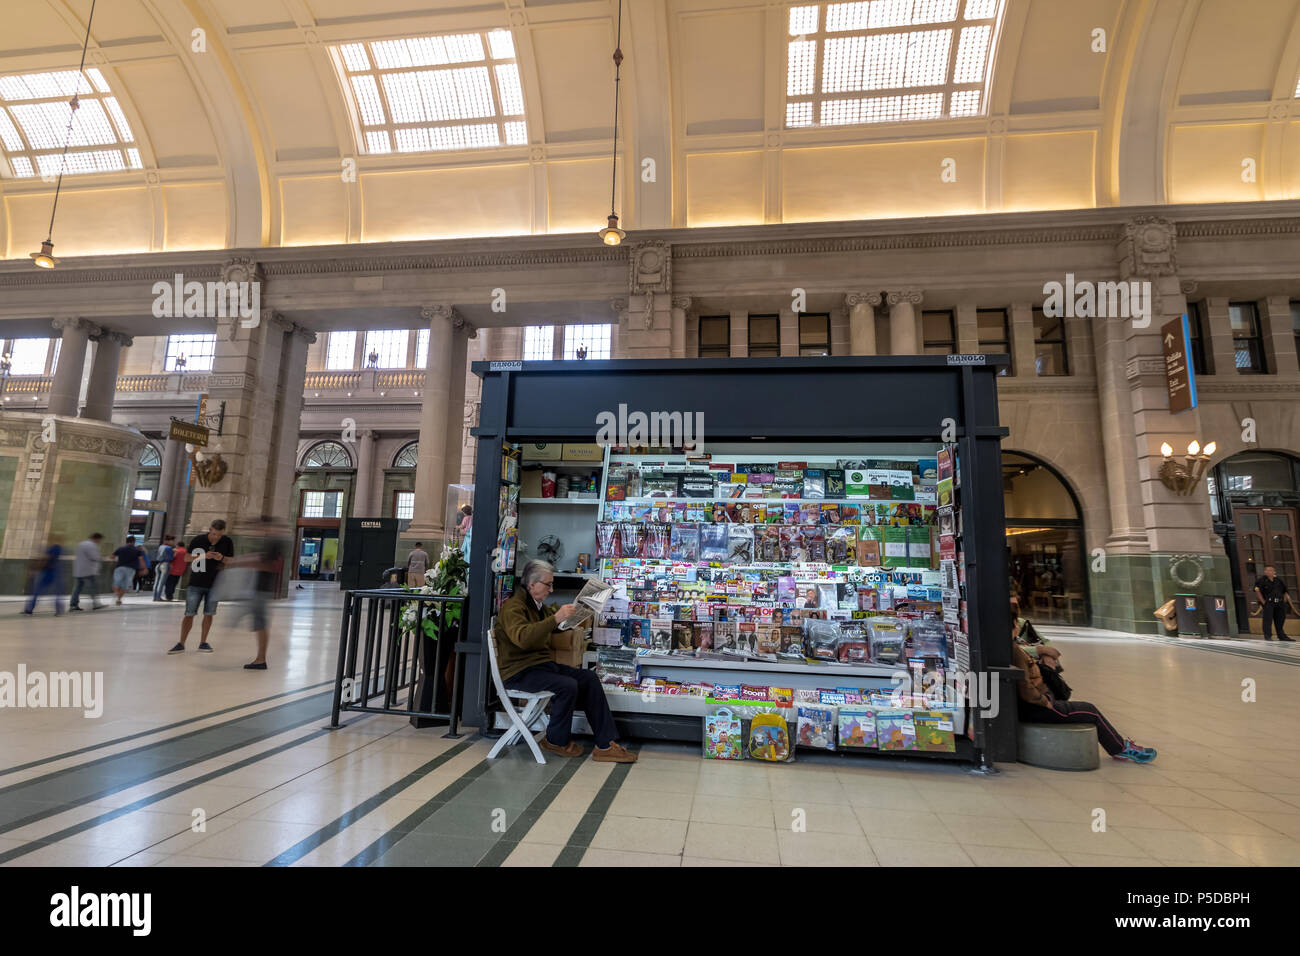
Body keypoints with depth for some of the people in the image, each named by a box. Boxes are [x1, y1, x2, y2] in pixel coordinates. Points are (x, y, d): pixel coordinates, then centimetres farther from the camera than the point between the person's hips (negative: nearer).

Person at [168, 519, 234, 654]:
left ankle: (203, 642, 17)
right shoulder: (198, 540, -6)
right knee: (189, 613, -2)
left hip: (215, 584, 1)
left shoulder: (227, 542, -2)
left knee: (208, 614, 6)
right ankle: (181, 644, 7)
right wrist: (203, 556, -21)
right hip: (196, 583, -1)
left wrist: (222, 558, -18)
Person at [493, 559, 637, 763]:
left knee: (589, 678, -9)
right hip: (519, 672, -9)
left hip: (542, 664, 9)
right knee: (567, 686, -29)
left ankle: (605, 745, -9)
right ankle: (557, 741, -4)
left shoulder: (539, 605, 17)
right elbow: (523, 638, -33)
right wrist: (556, 618, -38)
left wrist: (570, 614, 17)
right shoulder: (512, 606, -13)